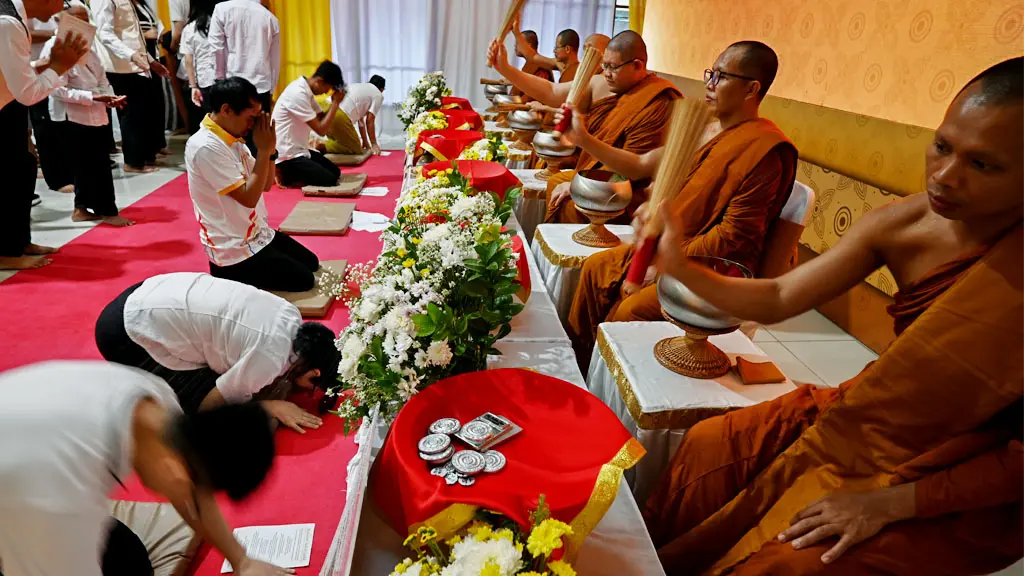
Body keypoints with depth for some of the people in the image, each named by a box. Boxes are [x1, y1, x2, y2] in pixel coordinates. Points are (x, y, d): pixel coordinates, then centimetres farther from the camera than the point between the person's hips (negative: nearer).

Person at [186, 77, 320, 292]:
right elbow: (249, 198, -25)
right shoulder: (206, 147, -23)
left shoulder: (233, 139, 5)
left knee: (311, 263, 17)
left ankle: (238, 278, 17)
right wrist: (264, 150, -19)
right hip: (235, 250, -9)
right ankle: (228, 276, 3)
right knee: (304, 280, -6)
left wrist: (269, 149, -7)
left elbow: (266, 185, 9)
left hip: (258, 233, 9)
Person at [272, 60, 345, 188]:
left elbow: (322, 118, 9)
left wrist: (335, 103, -7)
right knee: (330, 180, -16)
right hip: (287, 156, -10)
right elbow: (321, 130, -22)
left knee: (336, 172, 14)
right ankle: (286, 176, -1)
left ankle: (292, 174, 16)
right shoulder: (298, 94, -23)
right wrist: (336, 102, -14)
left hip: (300, 150, 10)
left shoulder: (307, 90, 6)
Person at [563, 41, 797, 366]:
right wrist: (583, 139, 4)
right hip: (670, 246, 9)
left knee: (631, 309, -24)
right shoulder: (706, 129, 8)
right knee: (596, 268, 5)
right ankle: (577, 363, 17)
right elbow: (640, 165, 12)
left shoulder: (766, 149, -19)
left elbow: (734, 238, -22)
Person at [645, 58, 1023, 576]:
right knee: (708, 445, 2)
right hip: (879, 415, 5)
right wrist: (679, 266, -26)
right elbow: (778, 299, -11)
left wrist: (893, 502, -21)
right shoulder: (904, 223, -13)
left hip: (968, 488, -5)